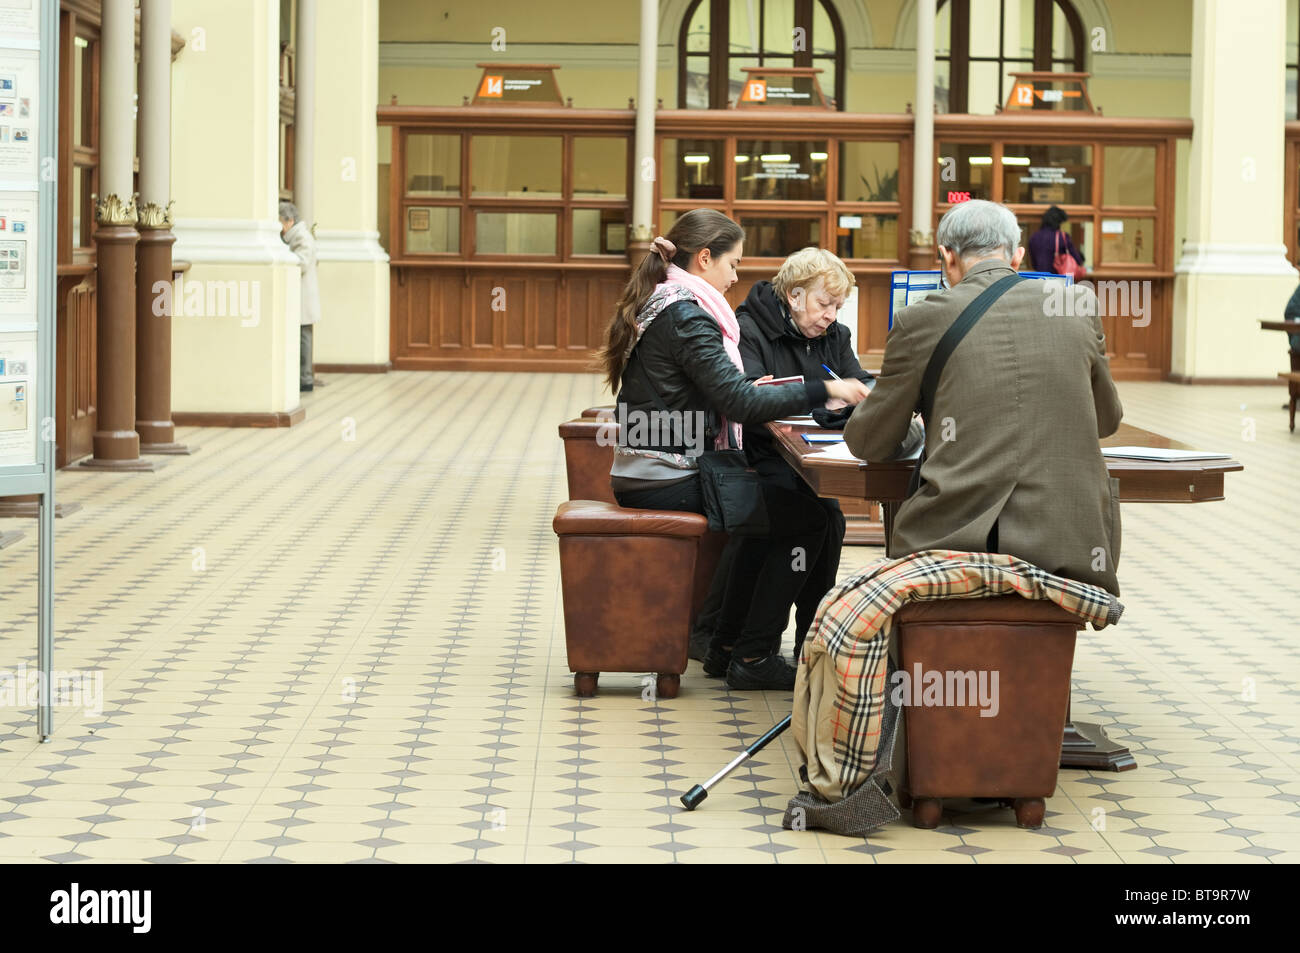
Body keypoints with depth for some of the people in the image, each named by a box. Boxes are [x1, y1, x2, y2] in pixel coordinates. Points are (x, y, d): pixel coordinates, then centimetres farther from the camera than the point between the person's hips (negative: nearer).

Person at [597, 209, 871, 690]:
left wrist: (747, 392, 12)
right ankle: (751, 658, -1)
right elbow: (739, 403, -24)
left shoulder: (654, 304, 13)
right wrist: (824, 390, -21)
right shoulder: (685, 315, -18)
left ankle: (728, 638, 28)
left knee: (772, 502, 26)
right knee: (806, 518, -5)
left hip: (639, 477, 10)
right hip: (670, 484, -10)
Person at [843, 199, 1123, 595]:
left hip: (954, 543, -2)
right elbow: (1107, 420, 26)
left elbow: (867, 443, 12)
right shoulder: (1078, 305, 9)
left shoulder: (922, 319, 2)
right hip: (1068, 546, 2)